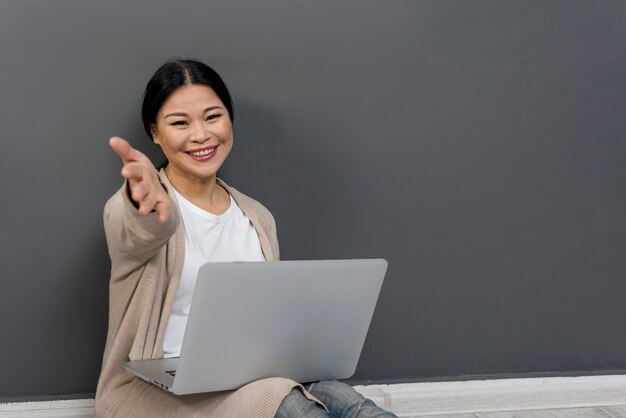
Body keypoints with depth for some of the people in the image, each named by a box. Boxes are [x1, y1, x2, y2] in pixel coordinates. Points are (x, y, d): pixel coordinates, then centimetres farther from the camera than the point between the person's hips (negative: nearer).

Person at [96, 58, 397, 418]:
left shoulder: (259, 219, 13)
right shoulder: (131, 207, -5)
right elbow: (145, 230, -32)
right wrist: (148, 201, -56)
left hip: (248, 383, 5)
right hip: (157, 387, -5)